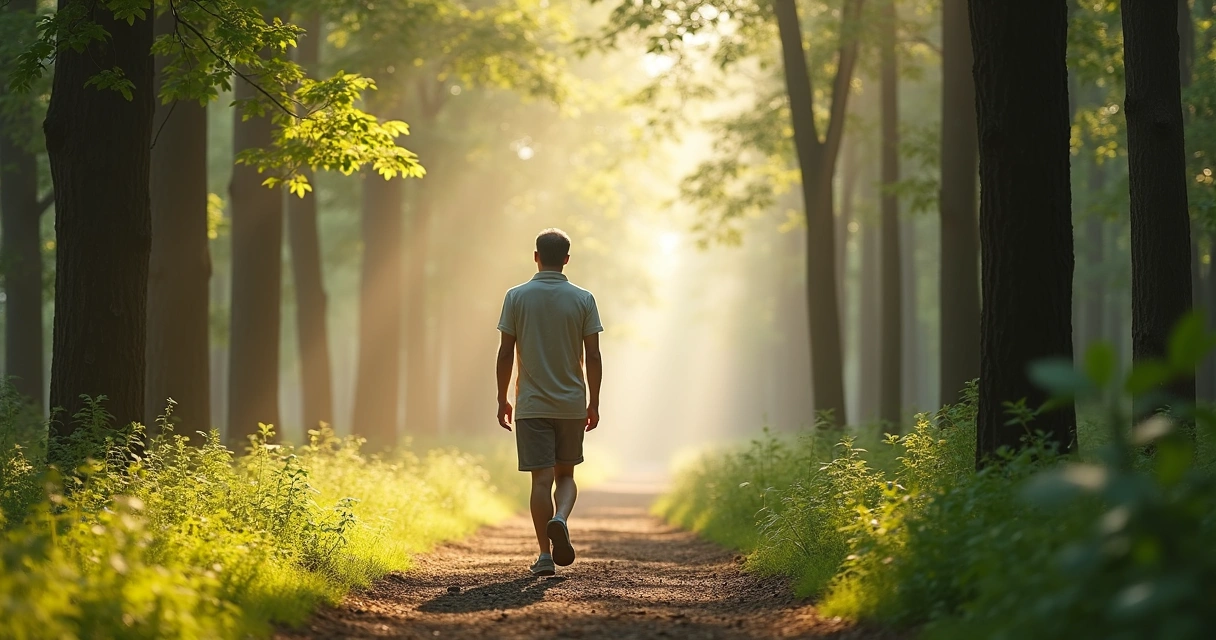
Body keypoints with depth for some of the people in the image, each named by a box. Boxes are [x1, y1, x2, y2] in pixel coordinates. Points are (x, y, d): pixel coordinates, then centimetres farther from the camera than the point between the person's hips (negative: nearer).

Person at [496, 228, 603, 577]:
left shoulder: (517, 297, -2)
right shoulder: (583, 299, -1)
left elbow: (505, 353, -2)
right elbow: (593, 356, -2)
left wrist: (502, 400, 8)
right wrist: (594, 403, 8)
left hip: (531, 404, -1)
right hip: (571, 404, 1)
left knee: (541, 479, 2)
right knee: (566, 475, 15)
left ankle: (545, 555, 0)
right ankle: (560, 520, -13)